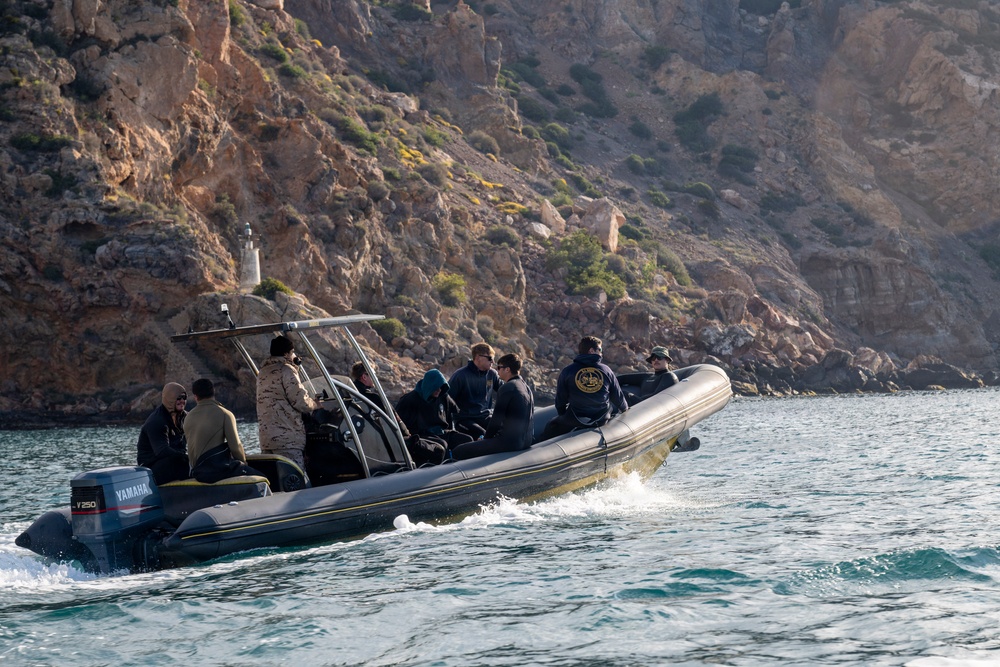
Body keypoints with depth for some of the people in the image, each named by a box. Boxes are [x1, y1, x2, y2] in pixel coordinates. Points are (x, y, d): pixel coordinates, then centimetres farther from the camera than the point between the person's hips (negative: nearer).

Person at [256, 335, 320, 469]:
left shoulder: (263, 372, 20)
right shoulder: (286, 370, -7)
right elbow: (301, 402, -12)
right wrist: (315, 405, 7)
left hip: (266, 440, 8)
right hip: (287, 440, -8)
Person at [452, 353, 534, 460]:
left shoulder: (507, 388, -14)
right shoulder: (526, 387, 15)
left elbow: (497, 420, -14)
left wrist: (486, 438, 4)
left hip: (510, 442, -10)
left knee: (459, 451, -8)